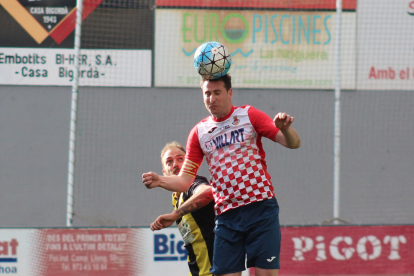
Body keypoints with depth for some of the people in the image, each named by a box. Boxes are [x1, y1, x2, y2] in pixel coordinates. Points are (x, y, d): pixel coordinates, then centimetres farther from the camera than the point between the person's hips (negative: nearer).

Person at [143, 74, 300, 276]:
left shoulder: (248, 115, 3)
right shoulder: (199, 132, 11)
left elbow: (293, 143, -3)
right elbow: (184, 180, 9)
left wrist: (285, 129, -26)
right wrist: (159, 181, -11)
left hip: (260, 208, -3)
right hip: (226, 215, 3)